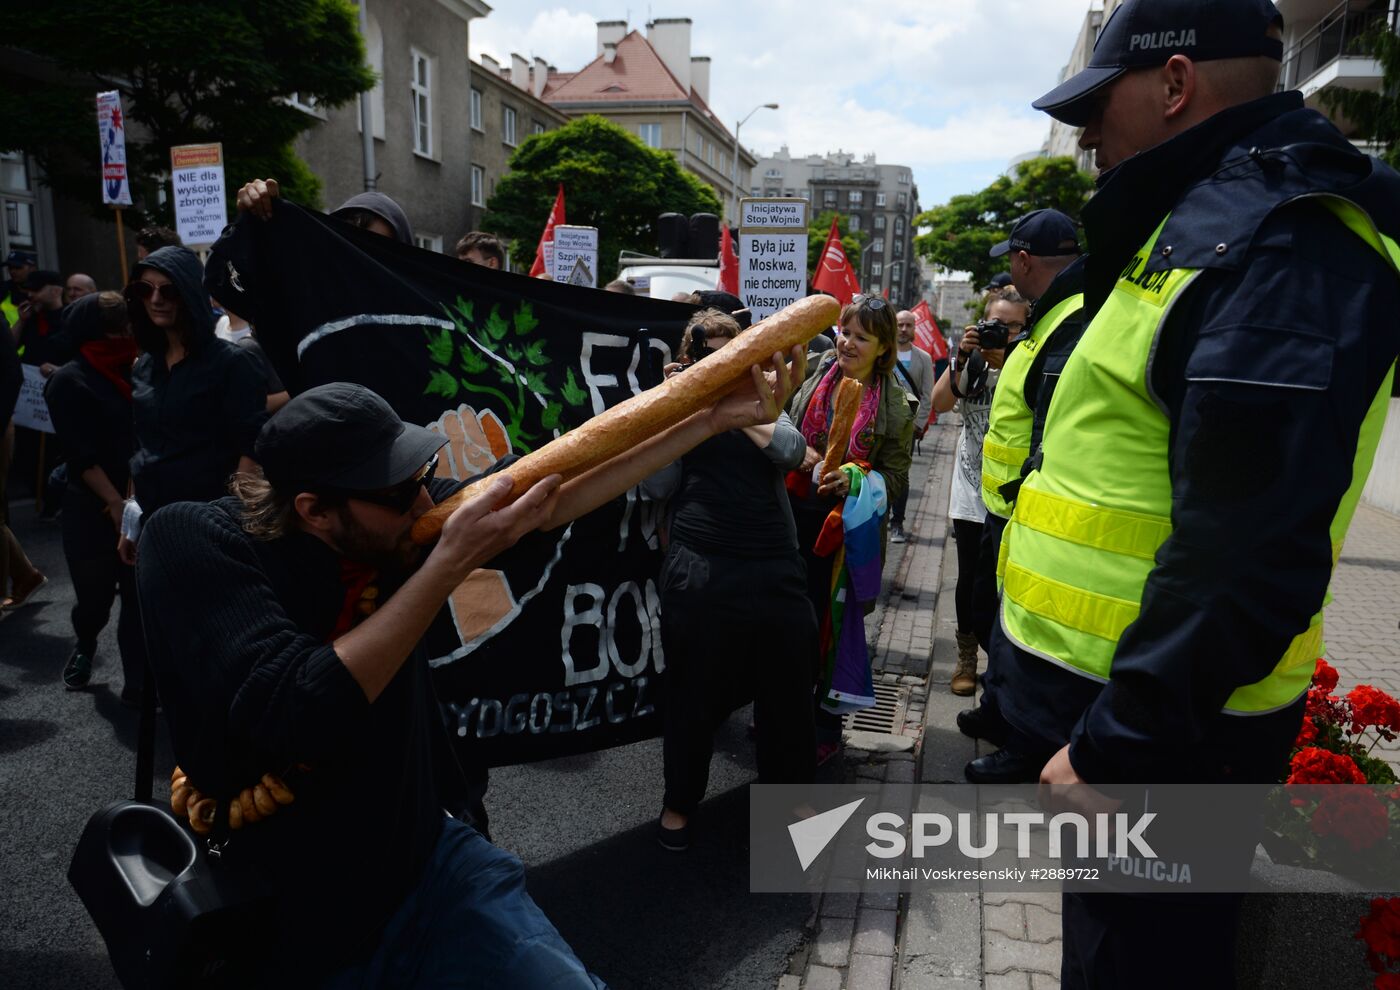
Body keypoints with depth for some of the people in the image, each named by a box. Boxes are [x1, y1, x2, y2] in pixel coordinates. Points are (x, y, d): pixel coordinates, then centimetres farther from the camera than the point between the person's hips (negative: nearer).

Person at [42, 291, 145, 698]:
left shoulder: (136, 371, 5)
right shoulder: (69, 381, -5)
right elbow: (81, 454, -11)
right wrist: (116, 502, -17)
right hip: (92, 511, -2)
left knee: (141, 598, -1)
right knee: (95, 595, 12)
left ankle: (138, 682, 8)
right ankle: (84, 646, 44)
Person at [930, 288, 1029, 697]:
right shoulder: (969, 361, 2)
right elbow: (940, 404, -11)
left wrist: (1006, 365, -24)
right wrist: (961, 359, -19)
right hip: (972, 487, 2)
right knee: (970, 577, 7)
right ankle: (967, 658, 24)